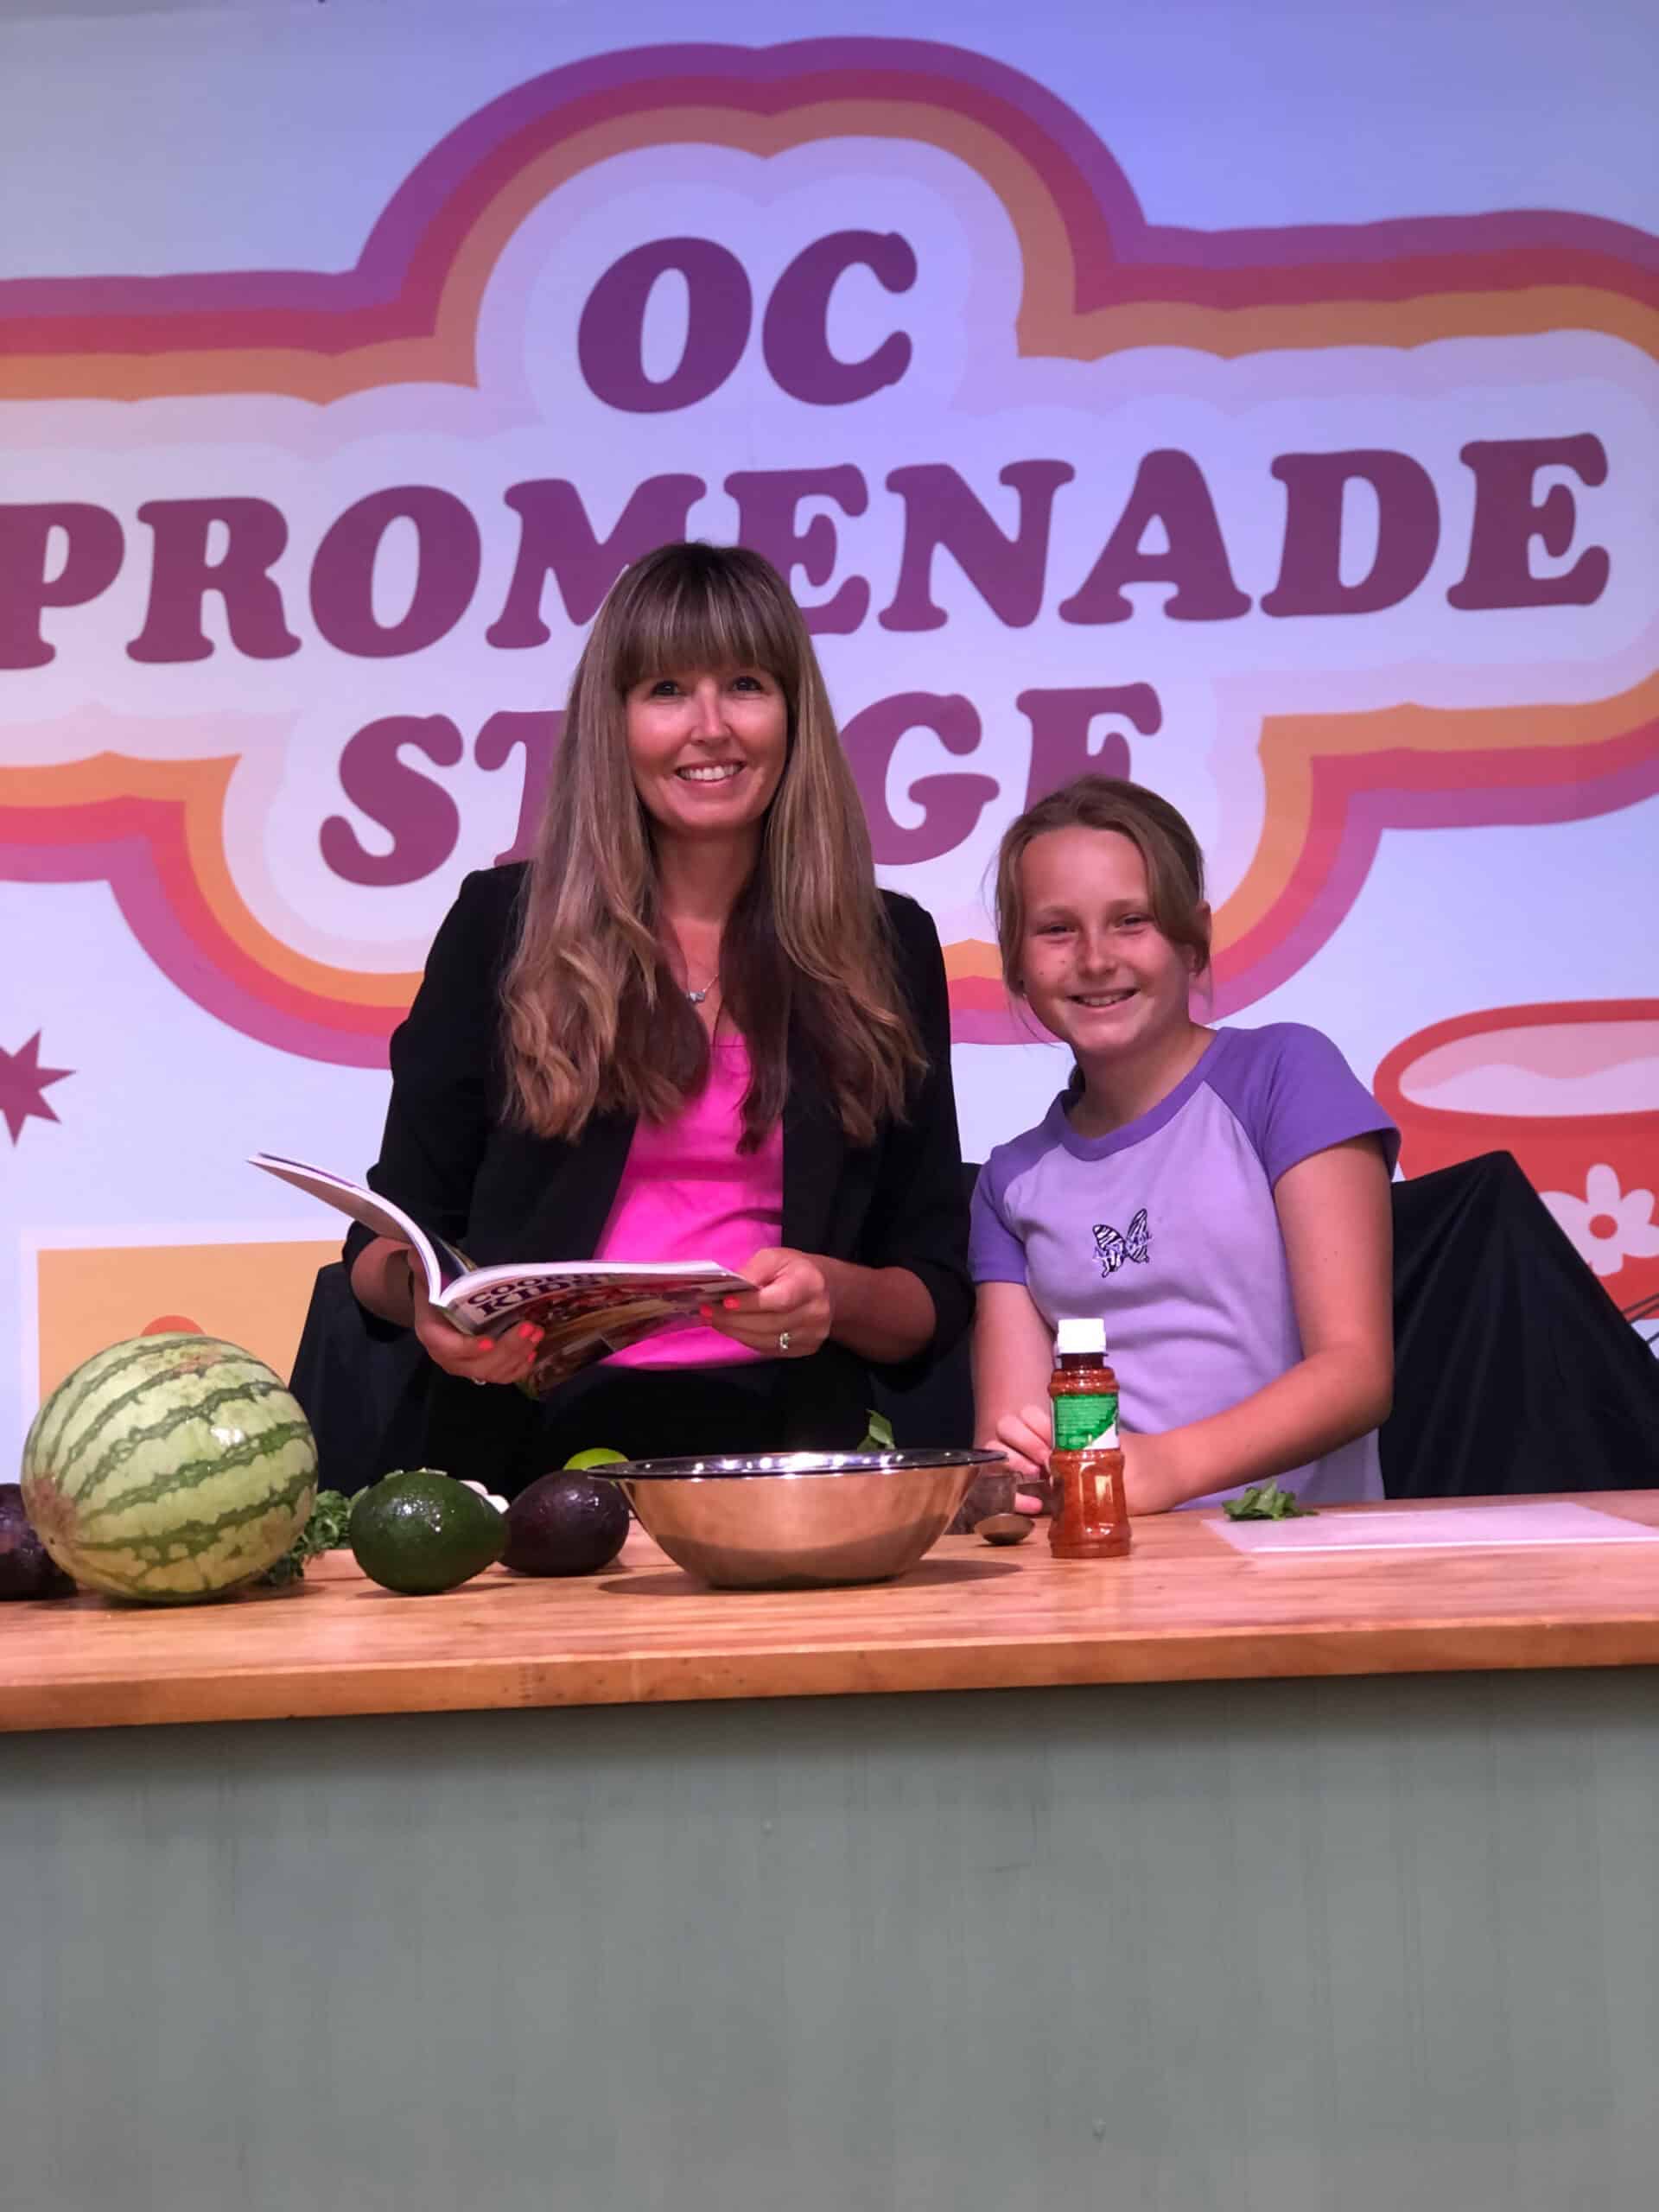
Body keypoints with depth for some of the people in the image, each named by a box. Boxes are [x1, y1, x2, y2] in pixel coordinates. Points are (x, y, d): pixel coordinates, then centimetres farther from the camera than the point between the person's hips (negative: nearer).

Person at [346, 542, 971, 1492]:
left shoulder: (889, 946, 12)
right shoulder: (503, 921, 10)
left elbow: (938, 1296, 12)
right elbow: (392, 1229, 11)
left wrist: (834, 1297, -10)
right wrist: (425, 1299, -12)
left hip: (770, 1443, 0)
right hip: (532, 1434, 0)